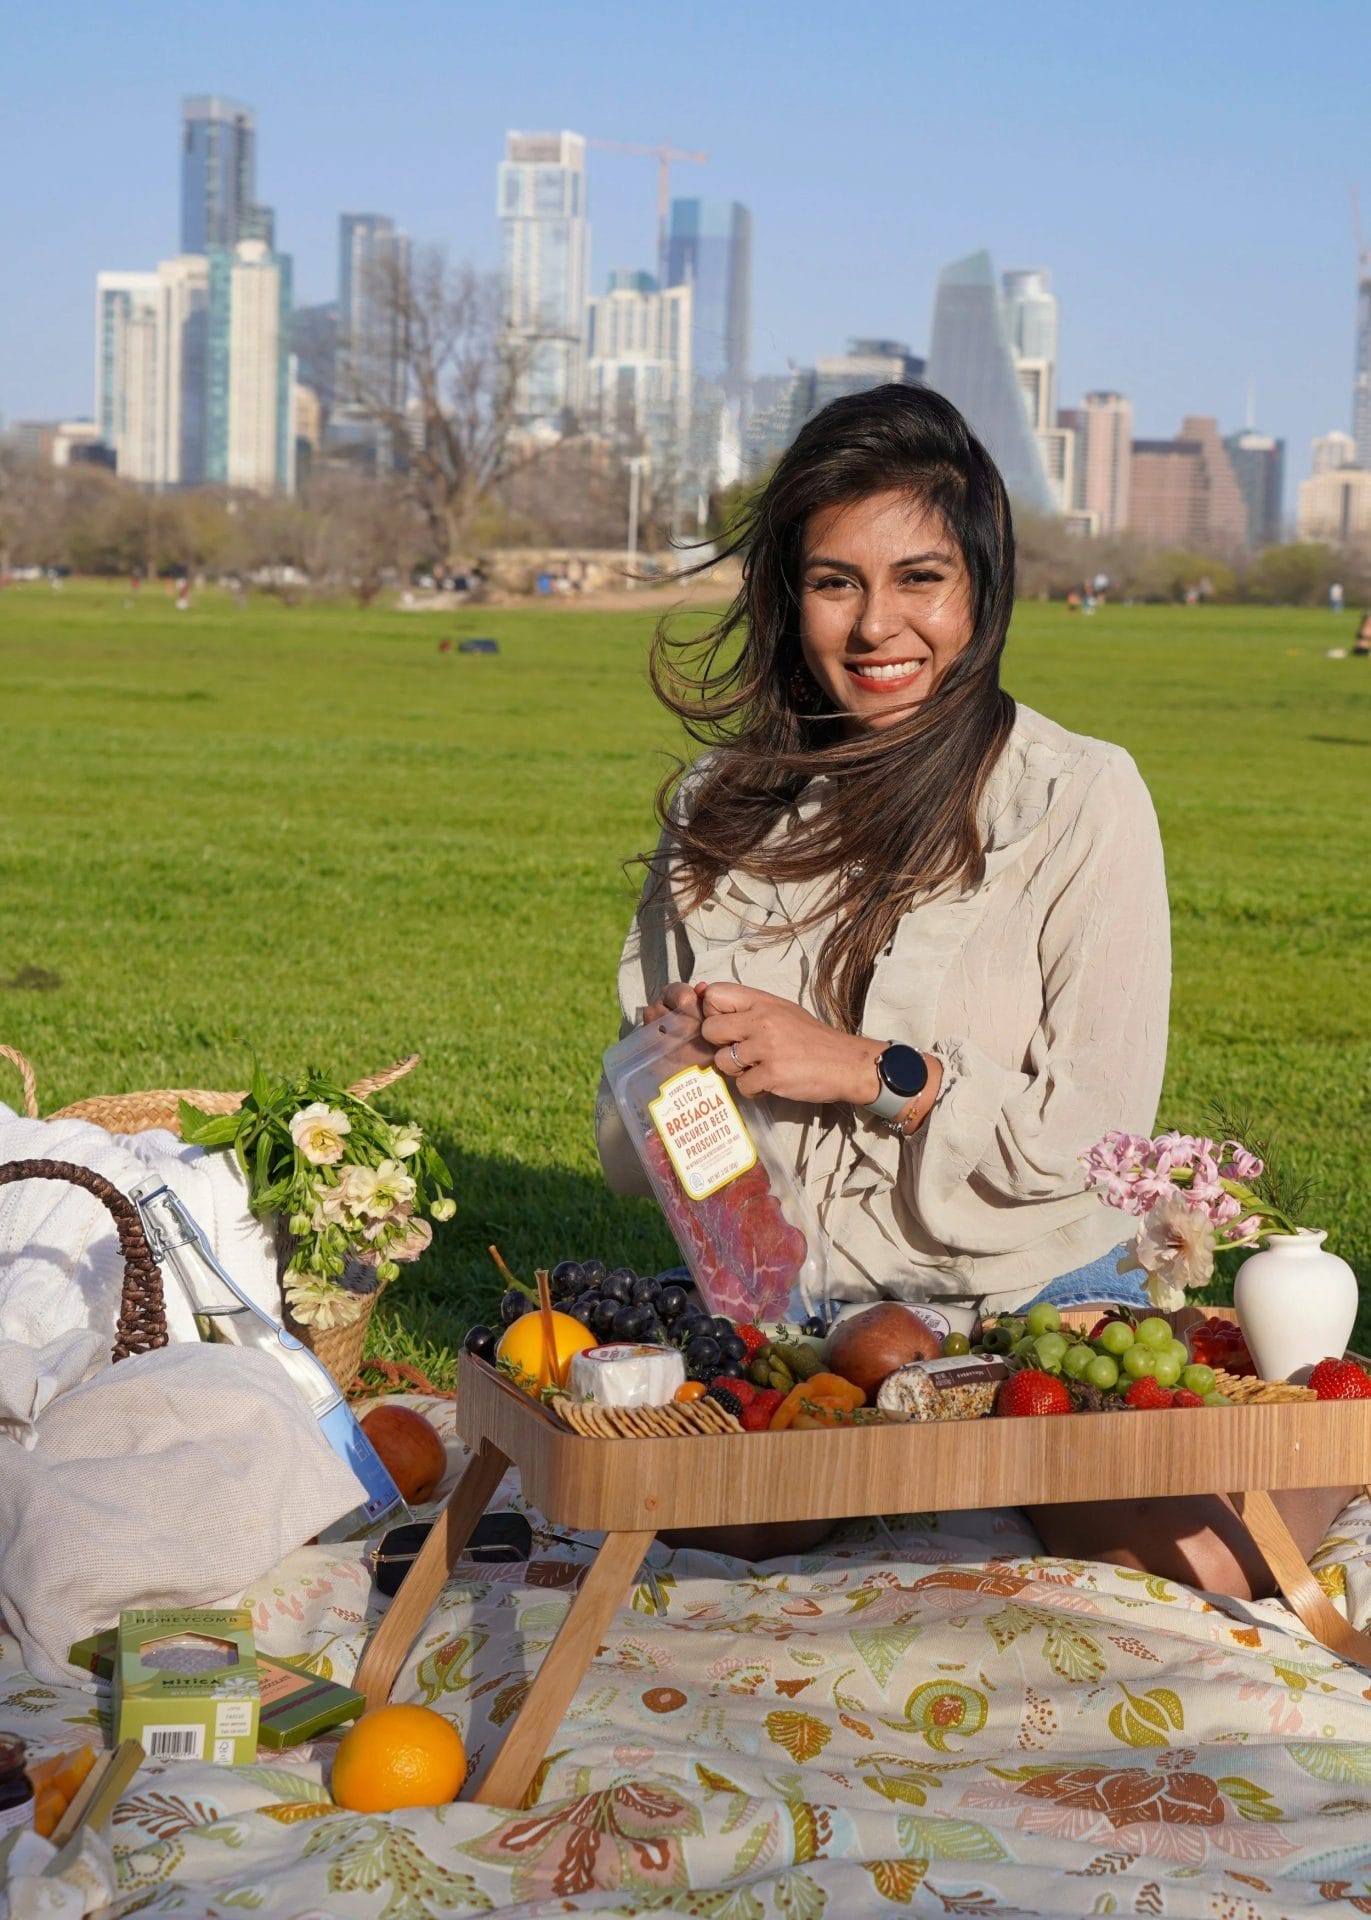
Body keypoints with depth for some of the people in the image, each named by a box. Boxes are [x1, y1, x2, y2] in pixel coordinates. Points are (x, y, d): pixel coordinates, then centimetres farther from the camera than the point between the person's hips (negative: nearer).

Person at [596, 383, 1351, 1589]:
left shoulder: (1080, 797, -3)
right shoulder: (723, 810, 8)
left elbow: (1096, 1128, -7)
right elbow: (628, 1146, 12)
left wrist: (871, 1071, -16)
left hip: (1026, 1297, -3)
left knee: (1217, 1557, -27)